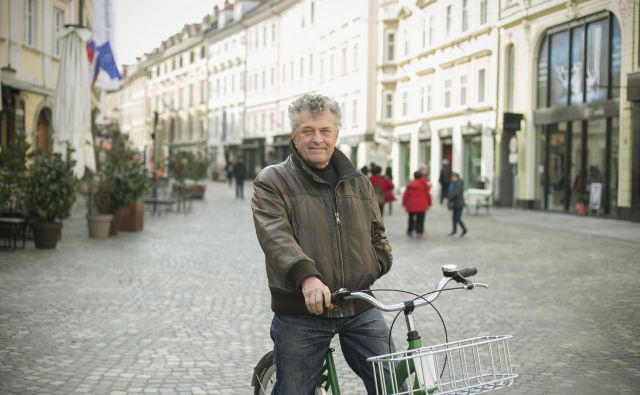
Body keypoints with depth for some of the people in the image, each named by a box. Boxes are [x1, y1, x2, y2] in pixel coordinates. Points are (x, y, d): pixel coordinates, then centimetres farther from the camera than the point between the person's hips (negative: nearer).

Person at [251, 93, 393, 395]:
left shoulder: (358, 183, 14)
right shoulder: (272, 181, -1)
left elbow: (377, 235, 23)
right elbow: (276, 235, -18)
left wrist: (373, 269, 1)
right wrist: (306, 276, -35)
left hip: (360, 310, 4)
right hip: (300, 313, -3)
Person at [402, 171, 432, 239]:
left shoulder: (410, 185, 2)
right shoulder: (424, 184, -7)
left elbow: (405, 194, 3)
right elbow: (427, 194, -5)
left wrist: (404, 203, 15)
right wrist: (429, 202, 7)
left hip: (411, 205, 4)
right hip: (421, 205, -4)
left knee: (411, 218, 20)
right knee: (420, 219, -1)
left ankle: (410, 231, 31)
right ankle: (419, 232, -8)